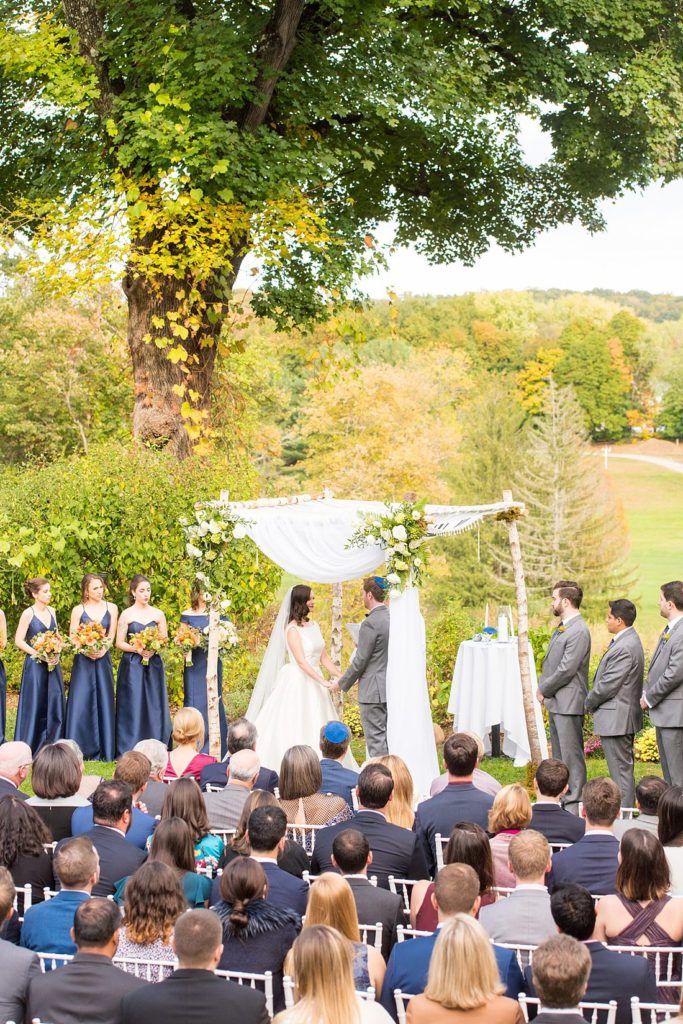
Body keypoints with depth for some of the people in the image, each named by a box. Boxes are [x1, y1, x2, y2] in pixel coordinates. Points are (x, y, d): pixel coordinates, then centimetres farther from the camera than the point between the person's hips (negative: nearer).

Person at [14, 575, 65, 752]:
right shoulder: (28, 613, -8)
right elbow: (19, 641, -9)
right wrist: (39, 654, -16)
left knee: (54, 704, 4)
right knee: (34, 705, -2)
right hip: (35, 665, -5)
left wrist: (56, 654, -1)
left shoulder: (51, 611, 8)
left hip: (53, 664, 5)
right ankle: (30, 749, 6)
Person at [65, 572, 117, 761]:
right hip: (83, 661, -1)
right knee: (81, 703, -4)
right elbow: (72, 637, 0)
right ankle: (78, 749, 0)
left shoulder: (111, 608, 5)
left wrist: (101, 651, -14)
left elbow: (112, 636, 2)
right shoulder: (78, 610, 1)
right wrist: (87, 651, -15)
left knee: (103, 702, 2)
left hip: (103, 659, 1)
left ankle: (104, 750, 8)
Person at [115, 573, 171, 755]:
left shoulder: (158, 614, 6)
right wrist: (138, 649, -16)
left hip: (153, 665, 2)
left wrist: (154, 648, -12)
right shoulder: (127, 614, 0)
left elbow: (164, 640, 9)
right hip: (132, 666, -2)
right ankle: (129, 751, 0)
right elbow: (119, 643, -1)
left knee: (154, 706, 1)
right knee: (132, 706, -4)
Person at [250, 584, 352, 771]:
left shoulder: (314, 626, 11)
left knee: (316, 729, 6)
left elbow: (323, 657, 14)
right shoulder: (292, 629, -11)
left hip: (314, 681, 7)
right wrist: (323, 682, -24)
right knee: (296, 729, -5)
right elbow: (301, 661, -18)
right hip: (297, 683, -7)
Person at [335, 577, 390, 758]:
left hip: (373, 690, -8)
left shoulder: (370, 623, -17)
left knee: (376, 740, -4)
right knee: (389, 737, 13)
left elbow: (360, 660, -14)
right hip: (393, 687, 8)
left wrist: (342, 684, -1)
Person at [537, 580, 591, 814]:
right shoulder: (562, 628, 14)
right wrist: (543, 689, 6)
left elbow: (566, 670, -21)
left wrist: (544, 690, -10)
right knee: (559, 753, 16)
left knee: (571, 754, -6)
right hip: (555, 702, 10)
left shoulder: (579, 632, -18)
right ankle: (560, 797, 25)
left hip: (568, 702, -10)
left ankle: (574, 802, -2)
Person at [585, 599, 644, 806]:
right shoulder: (628, 640, 11)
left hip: (616, 718, -11)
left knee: (620, 768, -6)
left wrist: (590, 702, -5)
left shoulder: (625, 648, -22)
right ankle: (626, 807, 24)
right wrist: (593, 701, 13)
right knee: (623, 766, 17)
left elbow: (609, 684, -21)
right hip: (623, 717, 11)